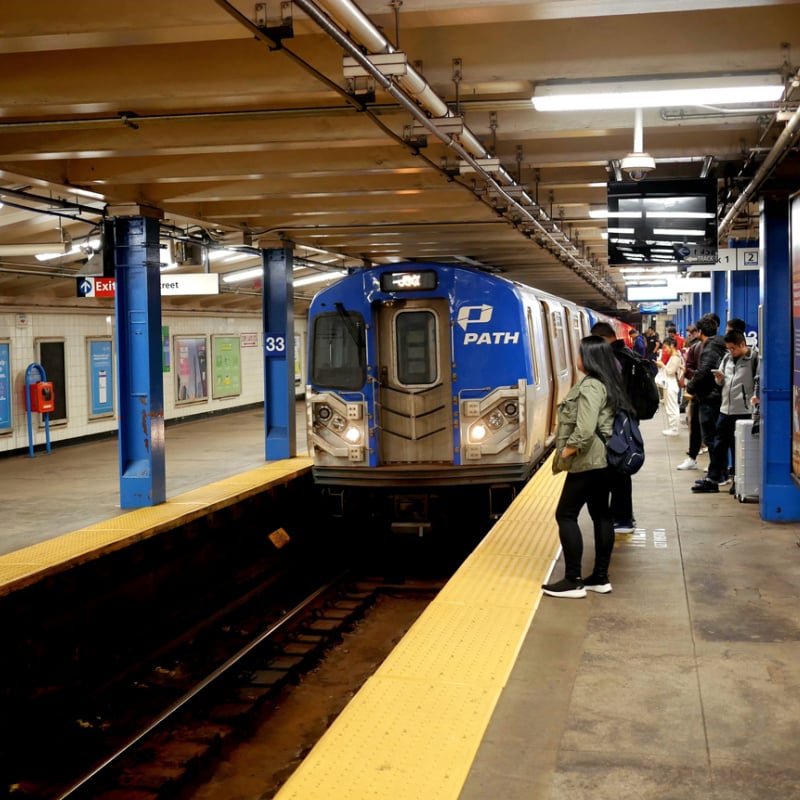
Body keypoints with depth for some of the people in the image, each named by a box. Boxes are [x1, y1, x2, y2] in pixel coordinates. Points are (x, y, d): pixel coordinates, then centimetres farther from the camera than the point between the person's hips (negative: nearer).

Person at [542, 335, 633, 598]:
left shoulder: (590, 386, -18)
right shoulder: (608, 384, 12)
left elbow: (584, 431, -27)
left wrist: (564, 453, -14)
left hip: (588, 461, -10)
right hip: (604, 460, 10)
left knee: (566, 515, -3)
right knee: (601, 514, 11)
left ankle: (573, 581, -2)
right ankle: (601, 577, 17)